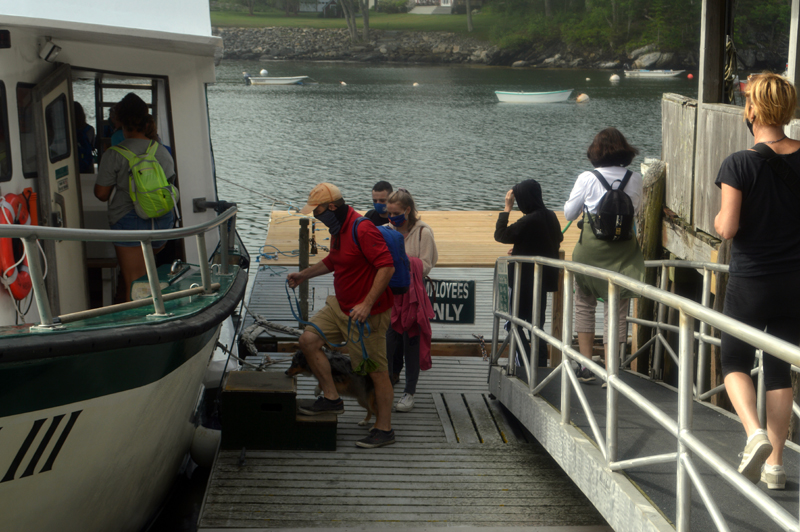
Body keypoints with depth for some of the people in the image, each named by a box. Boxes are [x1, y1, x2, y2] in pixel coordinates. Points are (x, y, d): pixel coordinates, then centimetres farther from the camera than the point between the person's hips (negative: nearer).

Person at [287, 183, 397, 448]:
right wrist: (304, 275, 24)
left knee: (376, 371, -1)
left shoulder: (363, 230, -23)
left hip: (367, 313, -10)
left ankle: (384, 429, 9)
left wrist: (367, 305, -31)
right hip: (340, 305, 10)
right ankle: (331, 397, 12)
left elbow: (387, 266, -28)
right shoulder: (338, 229, 10)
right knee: (309, 339, 1)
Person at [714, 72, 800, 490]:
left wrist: (719, 218, 3)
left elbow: (727, 228, -17)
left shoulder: (739, 164, -15)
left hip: (750, 283, -3)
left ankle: (755, 433, -12)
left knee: (735, 361, 13)